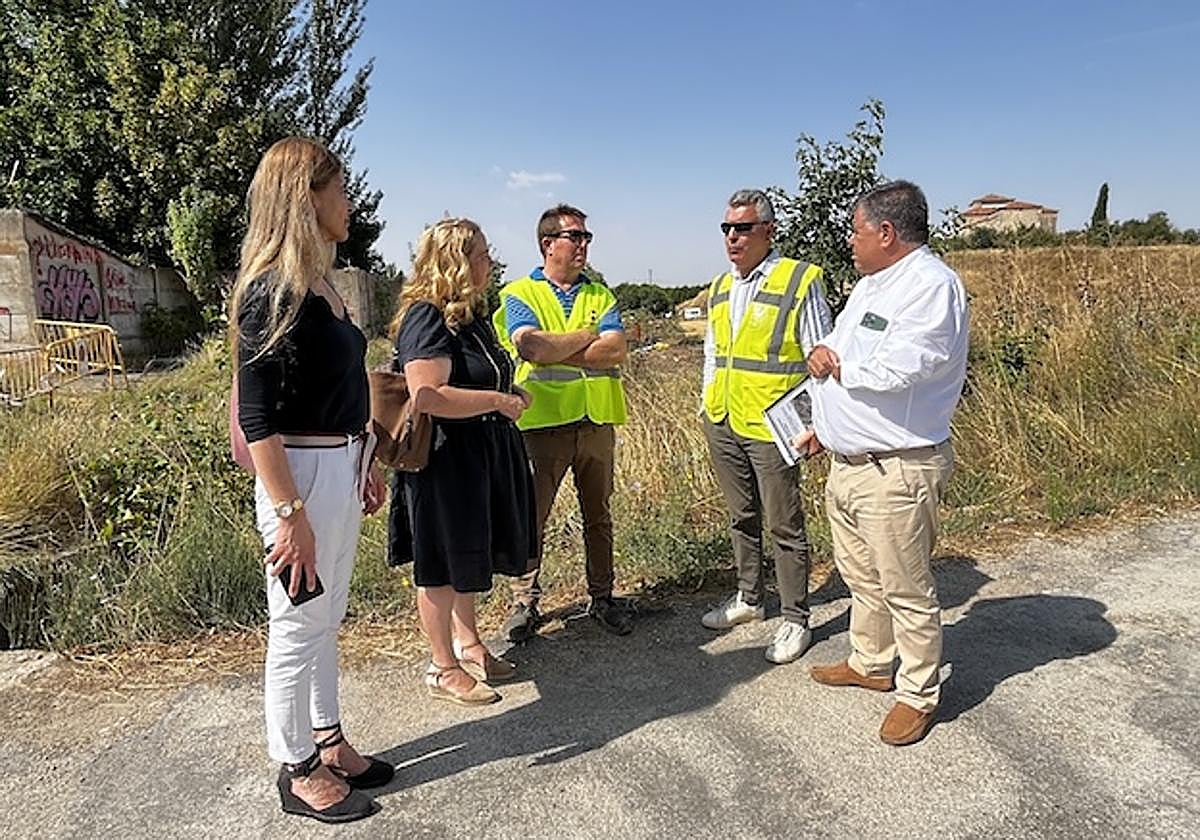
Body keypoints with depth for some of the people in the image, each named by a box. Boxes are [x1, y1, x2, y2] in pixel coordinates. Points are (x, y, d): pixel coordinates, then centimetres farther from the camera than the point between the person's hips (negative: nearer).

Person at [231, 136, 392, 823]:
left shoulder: (321, 284, 10)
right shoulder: (271, 293, -17)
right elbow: (257, 420, -20)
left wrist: (363, 467, 20)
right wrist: (290, 515, -22)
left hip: (341, 468, 9)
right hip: (301, 475, -9)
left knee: (326, 618, 19)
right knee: (299, 626, 7)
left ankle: (329, 742, 36)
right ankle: (299, 772, 25)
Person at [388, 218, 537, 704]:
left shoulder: (471, 315, 12)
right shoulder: (426, 319, -18)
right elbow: (427, 396, -29)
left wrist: (509, 397, 8)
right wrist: (497, 401, -21)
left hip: (481, 457, 10)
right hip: (444, 460, -10)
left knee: (470, 553, 20)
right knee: (442, 563, 4)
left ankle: (466, 641, 38)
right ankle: (443, 668, 19)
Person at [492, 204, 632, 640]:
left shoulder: (600, 294, 11)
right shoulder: (520, 293, 1)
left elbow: (616, 350, -6)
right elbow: (530, 346, -19)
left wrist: (553, 351, -12)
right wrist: (588, 335, -7)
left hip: (596, 420, 4)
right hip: (543, 421, -3)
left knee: (598, 514, 13)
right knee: (532, 515, 5)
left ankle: (601, 596, 27)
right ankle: (524, 600, 20)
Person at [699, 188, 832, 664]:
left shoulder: (800, 281, -9)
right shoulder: (719, 289, 11)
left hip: (772, 427, -6)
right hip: (722, 424, 7)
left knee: (784, 527, 3)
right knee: (742, 518, 18)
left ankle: (795, 621, 16)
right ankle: (748, 598, 34)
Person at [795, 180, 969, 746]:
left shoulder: (931, 285, -17)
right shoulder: (872, 283, 15)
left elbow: (893, 371, -28)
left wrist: (834, 364, -11)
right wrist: (823, 424, 22)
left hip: (896, 471, -10)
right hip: (847, 461, 10)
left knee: (906, 591, 4)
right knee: (861, 576, 22)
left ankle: (919, 694, 21)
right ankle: (869, 663, 40)